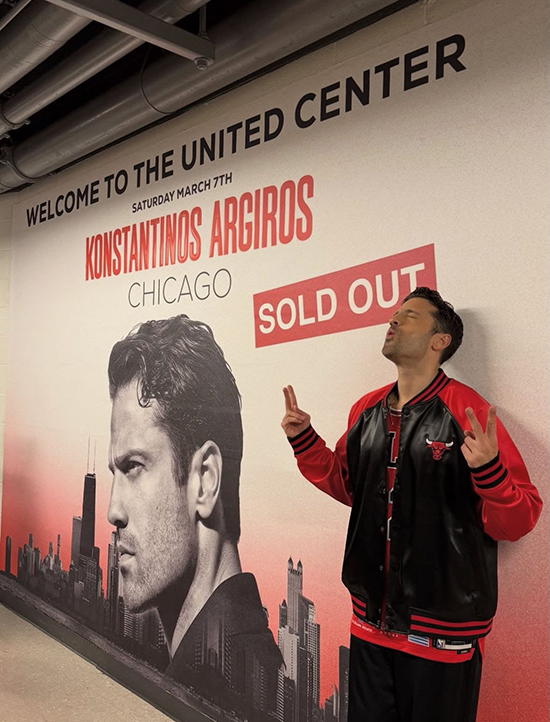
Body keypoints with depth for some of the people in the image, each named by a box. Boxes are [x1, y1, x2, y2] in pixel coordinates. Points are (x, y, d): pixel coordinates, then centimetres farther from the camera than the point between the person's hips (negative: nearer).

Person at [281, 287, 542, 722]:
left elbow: (519, 522, -15)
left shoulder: (469, 412, -16)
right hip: (371, 620, 6)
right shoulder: (367, 410, 2)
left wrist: (489, 470, -33)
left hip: (443, 632, -5)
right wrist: (303, 439, 5)